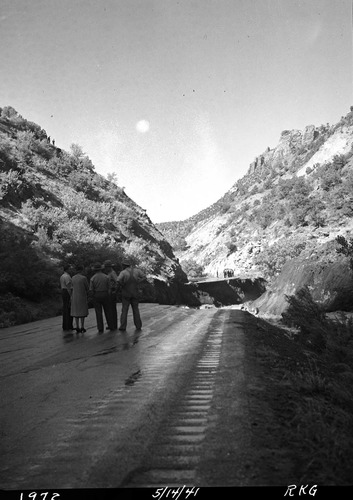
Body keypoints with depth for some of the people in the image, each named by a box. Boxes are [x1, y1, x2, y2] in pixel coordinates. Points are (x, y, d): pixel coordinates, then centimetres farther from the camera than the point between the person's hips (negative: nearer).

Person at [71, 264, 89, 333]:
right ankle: (82, 328, 4)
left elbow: (73, 287, 12)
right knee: (82, 313, 4)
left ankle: (77, 328, 10)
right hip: (82, 297, -5)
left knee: (76, 313, 9)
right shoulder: (83, 278, -14)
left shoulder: (73, 278, 2)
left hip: (74, 297, 5)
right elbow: (88, 287, -5)